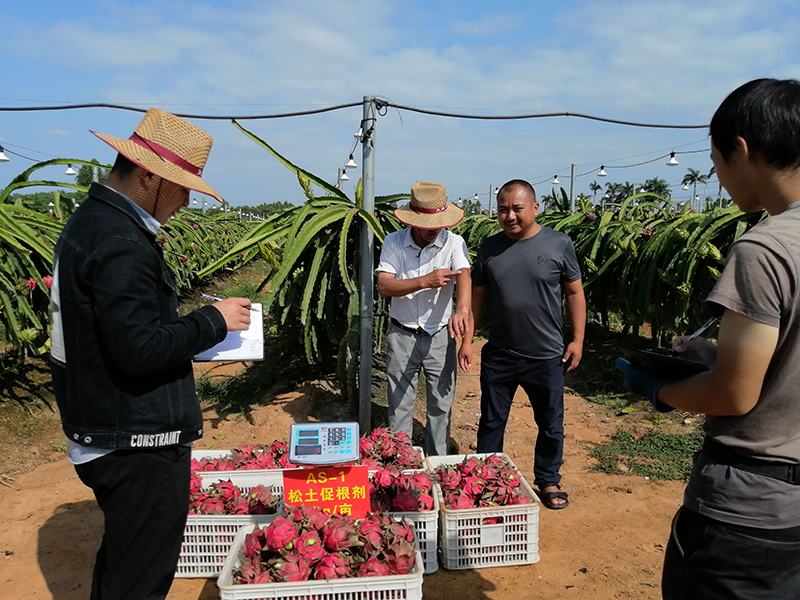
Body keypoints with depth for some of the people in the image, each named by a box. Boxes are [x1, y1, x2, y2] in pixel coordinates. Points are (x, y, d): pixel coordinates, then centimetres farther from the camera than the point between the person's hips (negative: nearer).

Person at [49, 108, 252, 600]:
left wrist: (199, 324, 10)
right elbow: (140, 349, -26)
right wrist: (214, 320, -14)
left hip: (104, 436, 10)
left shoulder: (89, 222, 11)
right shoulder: (121, 243, -22)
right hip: (139, 444, -10)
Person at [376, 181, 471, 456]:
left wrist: (462, 309, -46)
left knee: (441, 405, 10)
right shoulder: (393, 242, -5)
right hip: (402, 335, 0)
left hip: (440, 335, 0)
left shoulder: (454, 243, -7)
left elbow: (464, 276, -25)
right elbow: (384, 287, -14)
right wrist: (424, 281, -28)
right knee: (399, 406, 10)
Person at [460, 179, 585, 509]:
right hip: (498, 355, 2)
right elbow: (478, 295, 6)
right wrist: (467, 340, 3)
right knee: (491, 423, 14)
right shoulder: (489, 247, 1)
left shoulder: (559, 243, -5)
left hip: (546, 357, -1)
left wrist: (577, 339, -1)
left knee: (551, 424, 14)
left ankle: (548, 481, 35)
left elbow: (574, 293, 1)